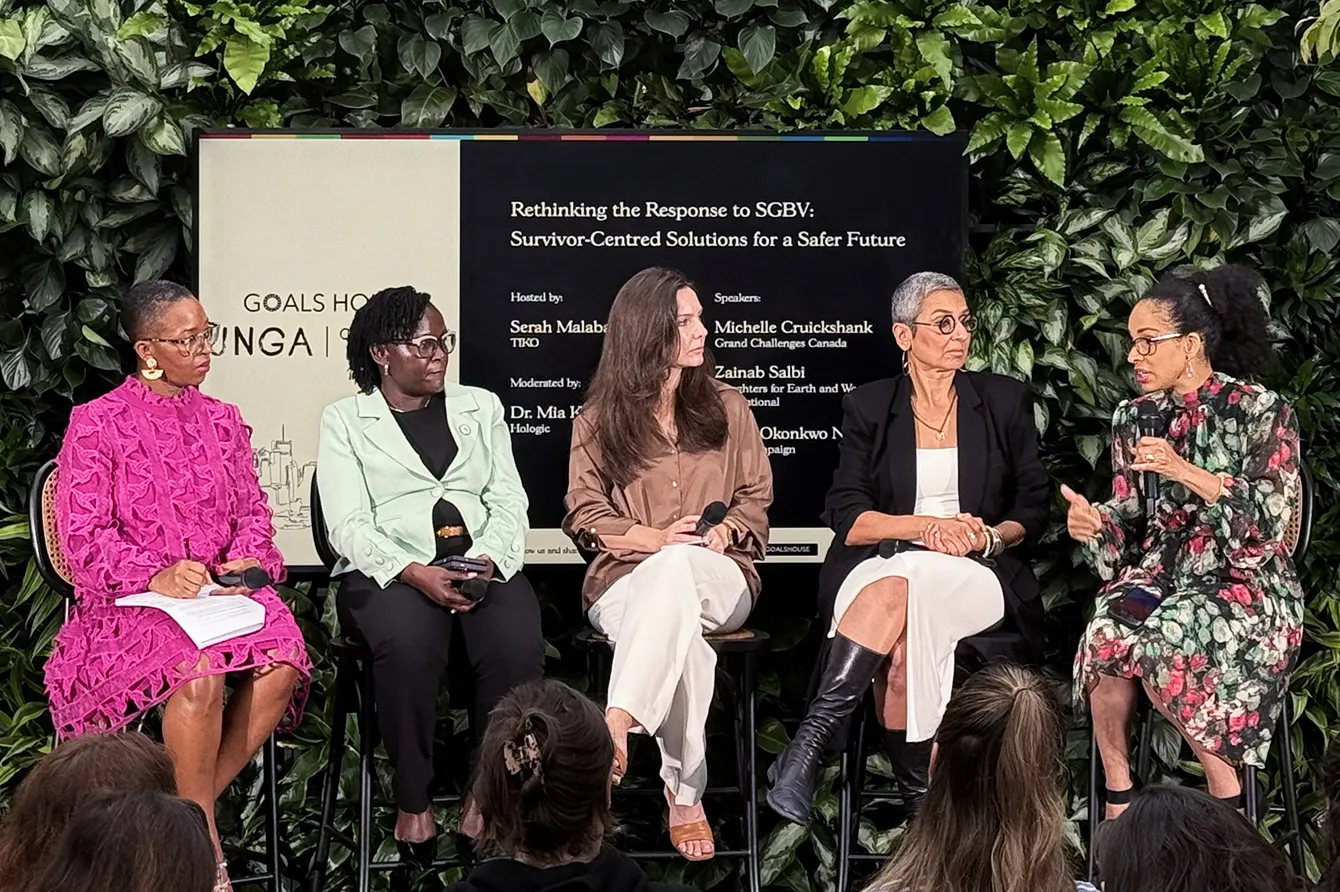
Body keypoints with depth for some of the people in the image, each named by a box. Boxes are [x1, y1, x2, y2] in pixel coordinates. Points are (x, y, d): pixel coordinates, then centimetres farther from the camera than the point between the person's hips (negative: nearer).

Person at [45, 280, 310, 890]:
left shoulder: (221, 421, 17)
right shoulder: (96, 424, 1)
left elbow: (254, 513, 19)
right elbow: (83, 537, -5)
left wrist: (246, 559, -4)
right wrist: (156, 576, -20)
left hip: (222, 591, 5)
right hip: (129, 601, -4)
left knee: (283, 659, -29)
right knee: (197, 671, -37)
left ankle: (191, 808, -16)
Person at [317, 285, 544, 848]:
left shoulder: (480, 407, 20)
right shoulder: (345, 421, 9)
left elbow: (508, 502, 12)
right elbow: (349, 525, -2)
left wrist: (491, 560, -11)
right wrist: (416, 574, -19)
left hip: (483, 564, 3)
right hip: (388, 570, -3)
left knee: (518, 643, -30)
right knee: (409, 643, -37)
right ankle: (412, 798, -19)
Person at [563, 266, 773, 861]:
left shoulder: (726, 408, 14)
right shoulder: (598, 421, 9)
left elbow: (755, 499, 15)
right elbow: (584, 514, 6)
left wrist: (722, 532, -8)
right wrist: (653, 537, -11)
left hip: (719, 577, 1)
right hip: (626, 578, 0)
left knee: (676, 569, -41)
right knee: (681, 629, -40)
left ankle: (617, 723, -55)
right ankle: (684, 791, -41)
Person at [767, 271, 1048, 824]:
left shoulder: (1005, 402, 13)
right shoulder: (868, 408, 12)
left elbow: (1032, 510, 11)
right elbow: (847, 519, 2)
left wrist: (986, 537, -11)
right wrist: (928, 525, -13)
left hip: (979, 572, -1)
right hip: (881, 565, 1)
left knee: (896, 592, -37)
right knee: (899, 635, -38)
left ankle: (809, 744, -43)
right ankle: (918, 799, -38)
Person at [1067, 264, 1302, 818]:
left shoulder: (1261, 412, -4)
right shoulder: (1134, 418, 11)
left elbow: (1270, 513, -13)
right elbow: (1129, 523, 13)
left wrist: (1185, 471, -22)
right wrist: (1094, 524, -11)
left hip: (1244, 579, -4)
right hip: (1161, 571, 4)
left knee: (1166, 642, -35)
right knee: (1107, 635, -30)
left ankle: (1227, 795, -18)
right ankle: (1117, 794, -20)